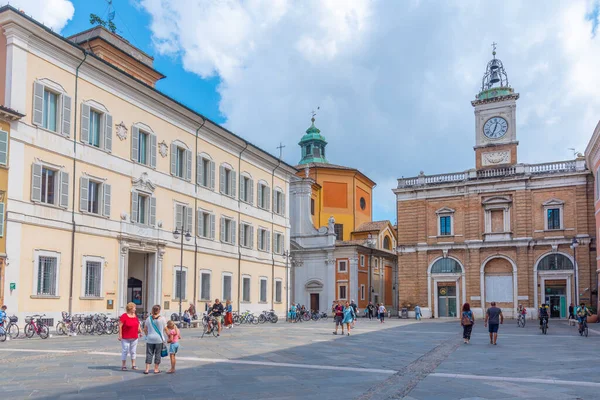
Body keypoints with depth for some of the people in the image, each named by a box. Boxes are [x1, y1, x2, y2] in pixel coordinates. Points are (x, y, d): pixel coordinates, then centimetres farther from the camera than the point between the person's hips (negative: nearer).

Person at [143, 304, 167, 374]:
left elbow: (145, 329, 8)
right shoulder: (162, 318, -6)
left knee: (149, 354, 8)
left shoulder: (149, 318, 2)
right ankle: (156, 369, 13)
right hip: (159, 339, -2)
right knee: (157, 354, 7)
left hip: (150, 339, 2)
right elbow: (165, 329, -3)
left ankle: (147, 369, 6)